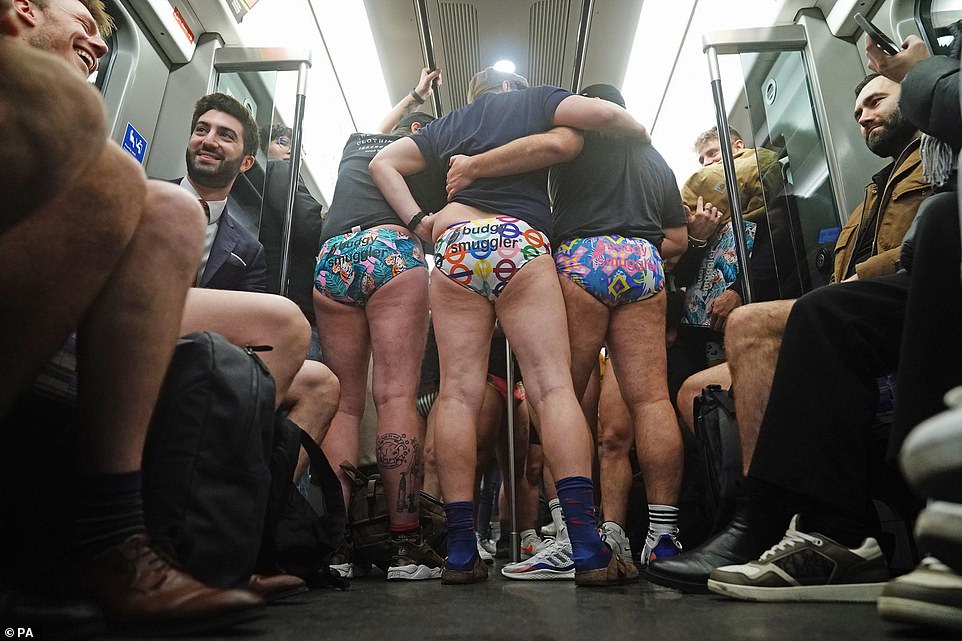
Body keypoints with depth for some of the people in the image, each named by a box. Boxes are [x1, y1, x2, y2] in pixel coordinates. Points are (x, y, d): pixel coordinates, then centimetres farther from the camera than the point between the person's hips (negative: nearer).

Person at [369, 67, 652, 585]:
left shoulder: (446, 124, 30)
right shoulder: (533, 99, 21)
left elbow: (382, 162, 22)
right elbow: (603, 114, 5)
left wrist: (418, 221, 11)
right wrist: (641, 133, 24)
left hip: (454, 245, 3)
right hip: (520, 241, -2)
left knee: (458, 392, -3)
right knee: (552, 384, -9)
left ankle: (460, 552, -6)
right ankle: (587, 548, -17)